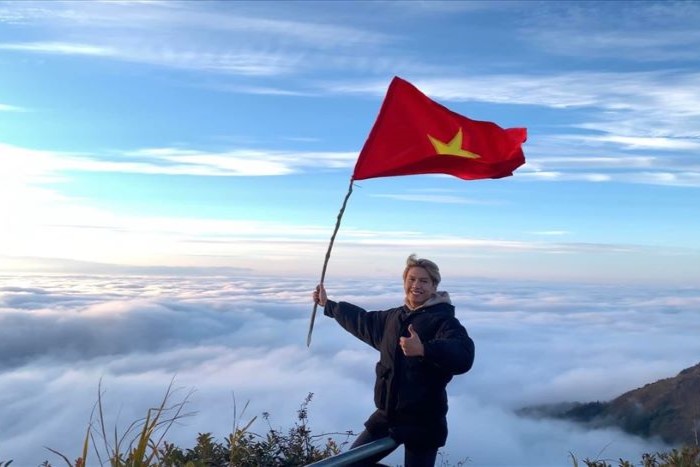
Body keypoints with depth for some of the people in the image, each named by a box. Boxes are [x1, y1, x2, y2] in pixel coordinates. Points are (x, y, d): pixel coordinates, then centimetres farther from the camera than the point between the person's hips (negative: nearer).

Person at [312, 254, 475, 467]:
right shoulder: (393, 317, 9)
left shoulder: (443, 320, -14)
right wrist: (328, 304, 36)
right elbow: (364, 321, 28)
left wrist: (424, 350, -48)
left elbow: (462, 356, -32)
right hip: (387, 416, 7)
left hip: (423, 422, -7)